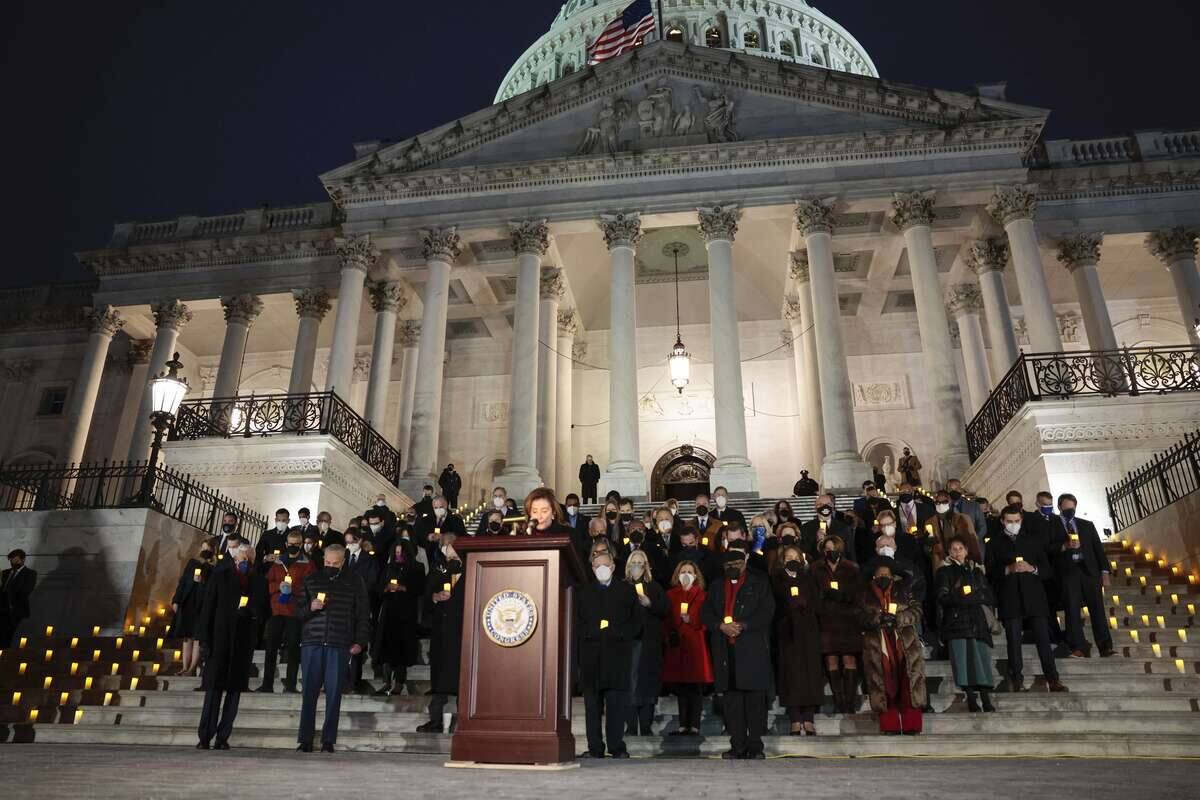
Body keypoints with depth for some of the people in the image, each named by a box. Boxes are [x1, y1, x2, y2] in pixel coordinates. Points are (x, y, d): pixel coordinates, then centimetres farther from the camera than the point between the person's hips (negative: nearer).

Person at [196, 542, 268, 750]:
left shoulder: (259, 581, 9)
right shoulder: (219, 577, 5)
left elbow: (265, 612, 11)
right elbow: (207, 610, 2)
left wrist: (250, 610, -11)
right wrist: (205, 639, -6)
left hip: (244, 642, 2)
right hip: (220, 639, -2)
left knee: (235, 690, 3)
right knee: (214, 689, -4)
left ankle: (222, 737, 10)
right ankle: (205, 738, 3)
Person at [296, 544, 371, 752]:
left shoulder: (354, 582, 5)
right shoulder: (312, 580, 11)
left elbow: (363, 615, 6)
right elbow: (298, 611, 13)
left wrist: (360, 642, -3)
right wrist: (310, 608, -9)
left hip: (339, 646, -2)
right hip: (312, 643, 2)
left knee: (334, 694, 0)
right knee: (309, 692, 2)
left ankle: (328, 741, 8)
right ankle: (305, 740, 10)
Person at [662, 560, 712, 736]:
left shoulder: (701, 596, 5)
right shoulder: (670, 595, 12)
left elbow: (704, 621, 1)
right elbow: (666, 620, 11)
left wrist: (691, 620, -15)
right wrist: (670, 634, -5)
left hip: (695, 644, -2)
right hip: (676, 645, 2)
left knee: (696, 687, -3)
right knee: (680, 687, 5)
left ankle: (694, 726, 2)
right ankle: (683, 725, 11)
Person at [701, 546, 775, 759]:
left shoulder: (759, 583, 8)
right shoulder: (717, 586, 19)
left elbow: (767, 612, -3)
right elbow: (705, 613, 11)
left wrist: (743, 626, -13)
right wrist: (722, 626, -7)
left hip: (753, 648, -3)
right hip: (725, 650, 3)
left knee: (755, 698, -4)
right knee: (731, 700, 2)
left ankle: (755, 745, 3)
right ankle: (737, 746, 9)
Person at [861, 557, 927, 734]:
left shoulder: (903, 590, 13)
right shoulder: (867, 595, 13)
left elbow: (916, 610, 3)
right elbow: (862, 619, 3)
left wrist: (897, 618, -13)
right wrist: (878, 619, -15)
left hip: (905, 643, 0)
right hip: (878, 645, 0)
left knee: (908, 683, -7)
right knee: (885, 684, -6)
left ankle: (911, 726, -2)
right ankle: (890, 726, -1)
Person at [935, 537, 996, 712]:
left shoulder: (976, 570, 17)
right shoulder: (944, 571, 6)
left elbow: (988, 597, 9)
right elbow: (943, 599, -6)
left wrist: (964, 596, -6)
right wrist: (976, 596, -7)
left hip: (977, 620, 3)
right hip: (956, 621, -3)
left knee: (981, 657, -5)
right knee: (963, 660, -10)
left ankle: (986, 700, -2)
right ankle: (971, 699, -7)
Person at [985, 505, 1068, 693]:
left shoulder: (1033, 539, 14)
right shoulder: (995, 544, 9)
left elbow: (1046, 568, 10)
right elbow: (990, 573, 3)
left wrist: (1033, 569, -10)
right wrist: (1008, 570, -13)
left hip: (1034, 596, 1)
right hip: (1010, 600, -1)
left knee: (1044, 640, -2)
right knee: (1014, 642, 1)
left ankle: (1053, 680, 3)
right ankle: (1016, 682, 5)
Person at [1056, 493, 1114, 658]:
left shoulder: (1087, 525, 16)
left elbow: (1098, 548, 12)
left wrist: (1104, 571, 3)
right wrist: (1064, 547, -16)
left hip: (1089, 569, 2)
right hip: (1068, 572, -2)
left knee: (1097, 607, -3)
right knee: (1072, 609, -7)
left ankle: (1105, 647, -2)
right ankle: (1078, 648, -9)